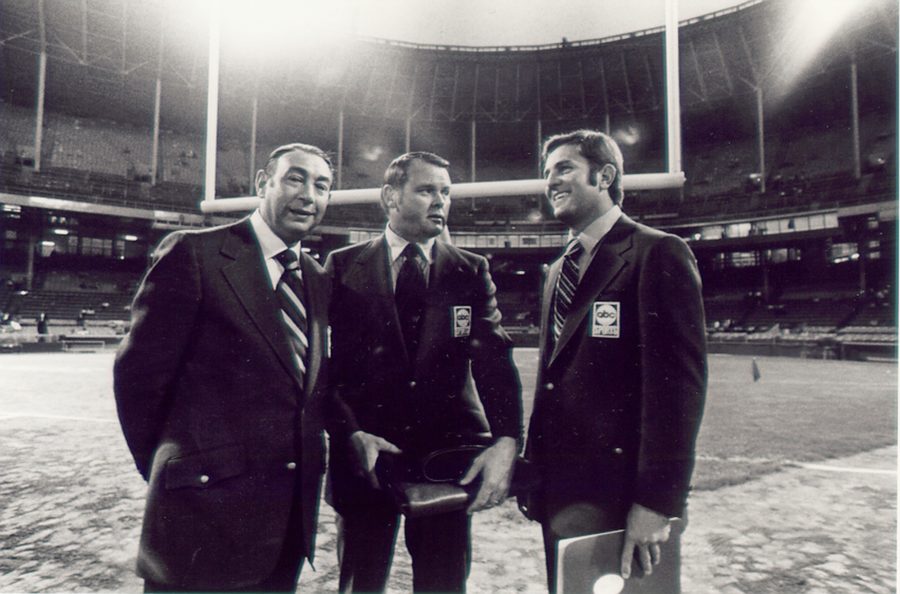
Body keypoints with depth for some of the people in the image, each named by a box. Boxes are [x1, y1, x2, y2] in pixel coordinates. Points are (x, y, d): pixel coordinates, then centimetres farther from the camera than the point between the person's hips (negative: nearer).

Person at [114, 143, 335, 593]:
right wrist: (164, 468, 2)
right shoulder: (192, 253, -9)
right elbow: (139, 371, -7)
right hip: (205, 510, -6)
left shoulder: (318, 280, 11)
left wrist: (309, 454, 5)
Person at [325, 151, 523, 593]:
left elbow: (494, 359, -7)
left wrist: (506, 440, -21)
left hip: (449, 458, 1)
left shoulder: (471, 272, 5)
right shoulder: (343, 267, 2)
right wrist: (350, 433, -16)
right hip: (363, 456, 0)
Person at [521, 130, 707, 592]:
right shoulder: (558, 271, 14)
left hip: (613, 494, -7)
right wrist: (533, 469, 11)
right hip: (557, 491, 7)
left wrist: (656, 501, -18)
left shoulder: (658, 254, -9)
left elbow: (679, 381, -15)